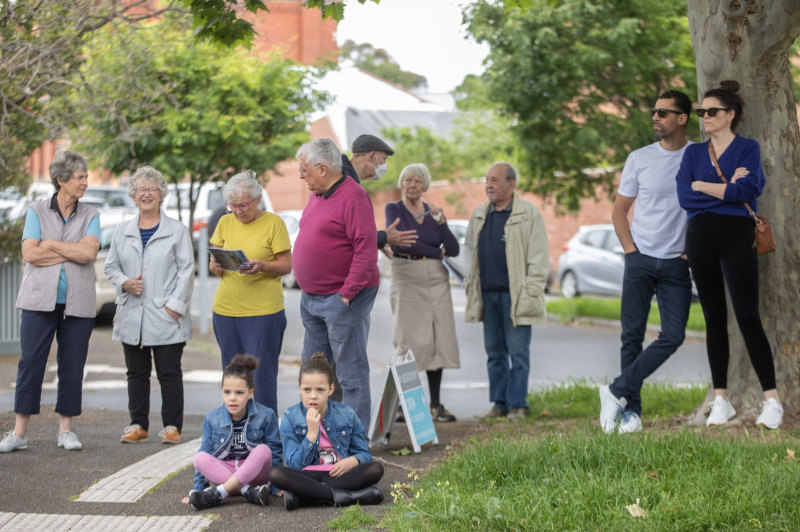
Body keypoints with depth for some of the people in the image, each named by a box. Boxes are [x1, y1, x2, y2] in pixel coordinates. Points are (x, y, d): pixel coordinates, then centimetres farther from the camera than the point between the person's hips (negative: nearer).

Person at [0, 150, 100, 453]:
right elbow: (30, 254, -8)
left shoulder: (90, 216, 8)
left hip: (77, 303, 1)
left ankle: (65, 429, 15)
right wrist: (73, 250, -8)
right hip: (40, 300, -1)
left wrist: (51, 244, -7)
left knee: (72, 365, 3)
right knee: (31, 362, -3)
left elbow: (89, 254, -9)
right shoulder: (37, 212, 5)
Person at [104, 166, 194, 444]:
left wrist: (174, 305, -11)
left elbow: (186, 270, -2)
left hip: (165, 317, -4)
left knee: (169, 372, -2)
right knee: (137, 372, 8)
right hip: (132, 316, 4)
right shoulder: (122, 231, 13)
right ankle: (138, 425, 15)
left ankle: (172, 426, 4)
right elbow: (111, 266, 17)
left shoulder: (176, 230, 2)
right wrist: (124, 283, -5)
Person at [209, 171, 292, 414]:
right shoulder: (225, 223, 10)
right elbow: (213, 265, 13)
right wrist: (215, 265, -11)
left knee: (262, 374, -4)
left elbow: (286, 266, -4)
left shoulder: (274, 223, -3)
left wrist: (262, 266, -22)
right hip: (226, 309, 4)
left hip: (264, 311, -4)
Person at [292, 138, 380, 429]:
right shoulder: (317, 196, 14)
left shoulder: (353, 197, -15)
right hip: (311, 298, 10)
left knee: (351, 373, -2)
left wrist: (347, 293, -22)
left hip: (342, 299, -10)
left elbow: (366, 249, -21)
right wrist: (307, 289, 15)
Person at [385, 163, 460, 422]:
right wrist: (436, 252, -6)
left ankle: (436, 404, 6)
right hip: (407, 278, -4)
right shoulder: (394, 209, 1)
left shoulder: (433, 211, 12)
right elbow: (400, 241, -15)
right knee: (410, 340, -9)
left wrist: (440, 221, -11)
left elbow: (454, 250, 3)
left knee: (438, 340, 1)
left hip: (437, 279, 4)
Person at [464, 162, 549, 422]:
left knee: (518, 352, -3)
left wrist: (530, 294, -12)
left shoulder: (529, 214, -3)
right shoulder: (479, 215, 15)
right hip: (488, 294, 5)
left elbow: (538, 259, -6)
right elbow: (469, 253, 21)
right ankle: (499, 403, 16)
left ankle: (517, 404, 3)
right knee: (495, 352, 9)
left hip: (514, 295, -5)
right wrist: (471, 288, 13)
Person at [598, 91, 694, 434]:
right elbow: (619, 209, 12)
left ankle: (617, 392, -2)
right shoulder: (640, 158, 6)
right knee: (632, 335, 0)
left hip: (677, 264, -1)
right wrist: (630, 248, -1)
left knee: (673, 336, -11)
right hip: (640, 260, 1)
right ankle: (631, 411, 5)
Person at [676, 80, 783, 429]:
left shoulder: (748, 148, 3)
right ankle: (721, 401, 9)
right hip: (701, 238, 4)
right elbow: (684, 197, 0)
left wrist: (701, 185, -6)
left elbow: (745, 191, -14)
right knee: (714, 319, 5)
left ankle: (772, 401, -9)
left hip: (736, 236, -4)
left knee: (748, 318, -11)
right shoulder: (694, 153, 13)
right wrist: (726, 187, -6)